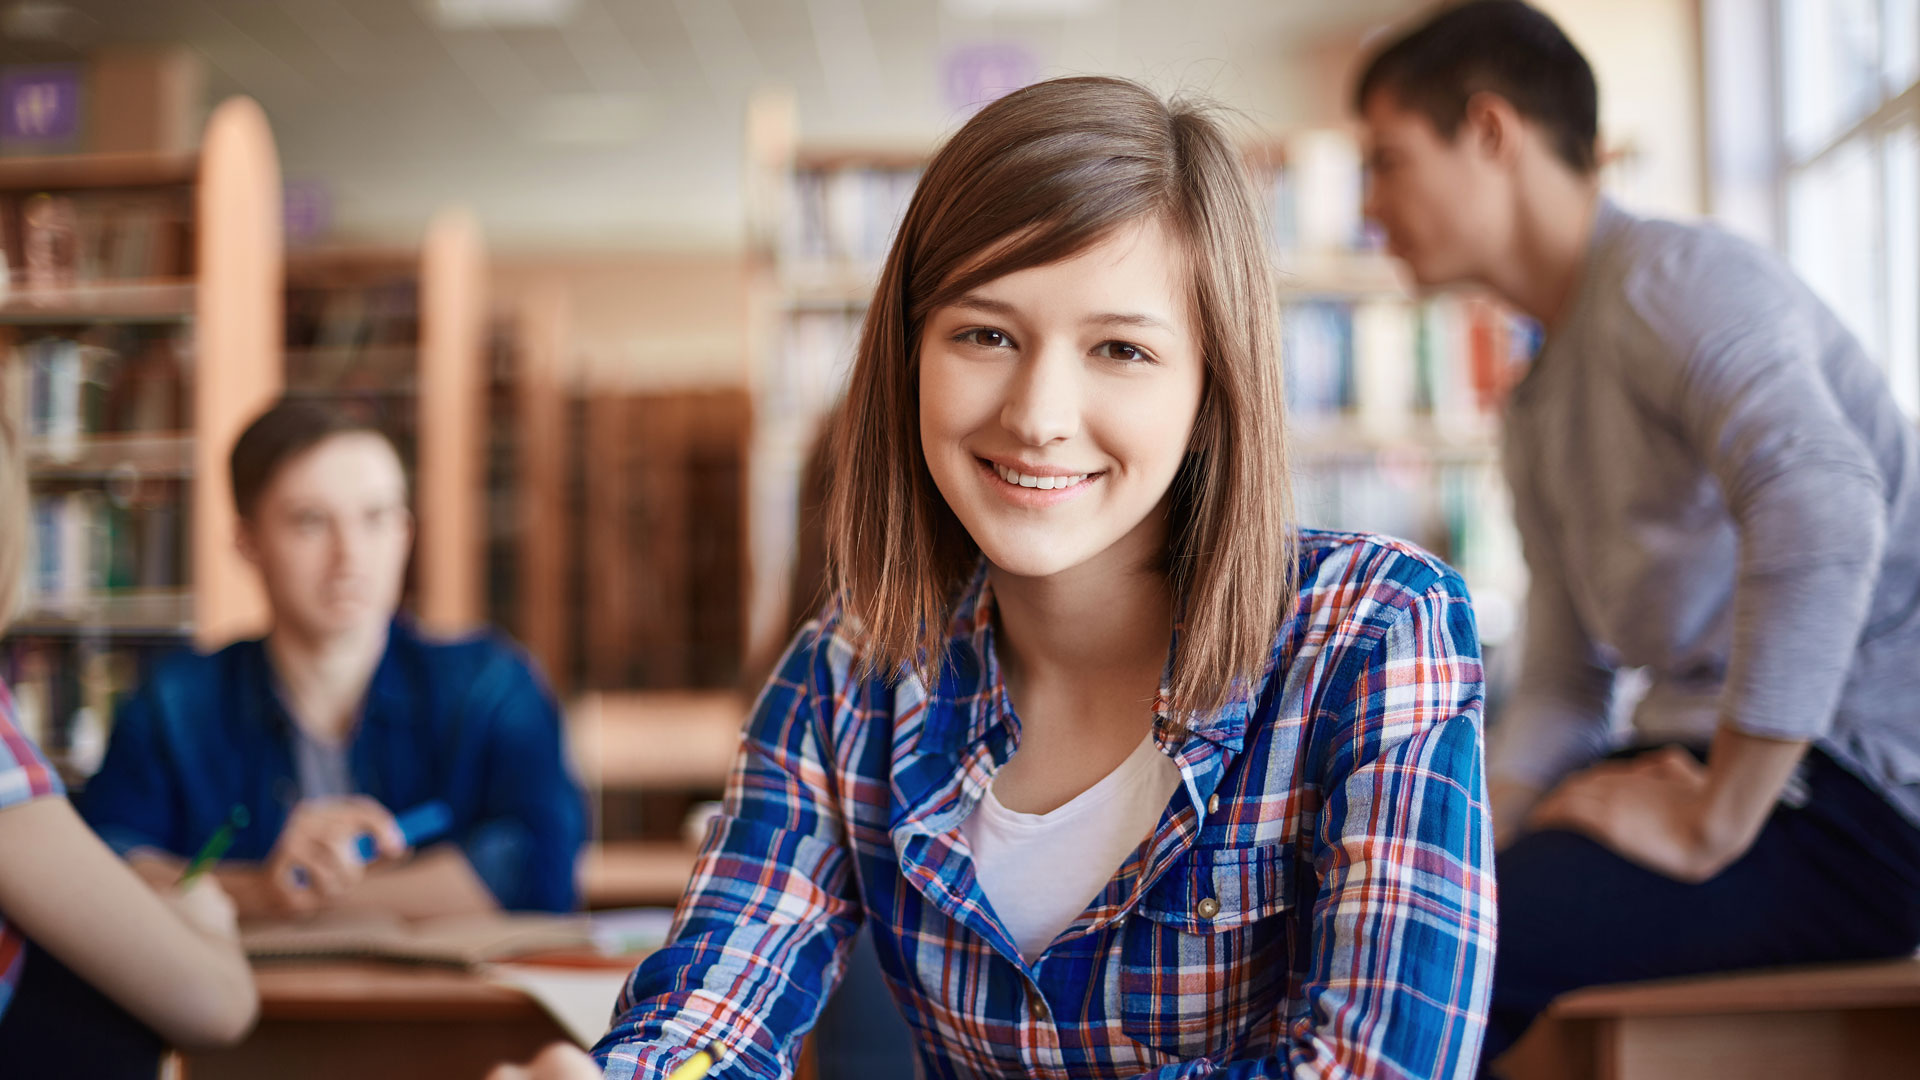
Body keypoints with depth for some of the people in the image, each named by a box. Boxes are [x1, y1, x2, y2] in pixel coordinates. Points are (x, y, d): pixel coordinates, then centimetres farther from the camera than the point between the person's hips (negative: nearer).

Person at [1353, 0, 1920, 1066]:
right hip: (1708, 767, 9)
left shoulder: (1670, 275, -12)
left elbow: (1822, 514, -30)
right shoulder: (1539, 405, 19)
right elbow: (1561, 687, 18)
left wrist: (1711, 827, -25)